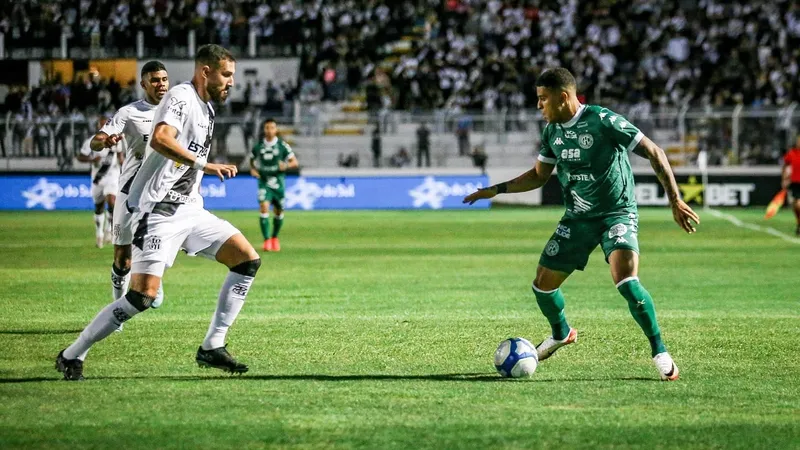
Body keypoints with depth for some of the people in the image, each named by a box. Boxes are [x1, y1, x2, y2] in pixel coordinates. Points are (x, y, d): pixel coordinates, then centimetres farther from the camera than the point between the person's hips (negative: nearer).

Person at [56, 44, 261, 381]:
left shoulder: (205, 108, 17)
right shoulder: (182, 97, -12)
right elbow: (159, 139, -31)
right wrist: (204, 165, -33)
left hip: (189, 210, 10)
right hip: (160, 211, -9)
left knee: (248, 261, 1)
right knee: (144, 294, -17)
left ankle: (212, 348, 4)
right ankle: (72, 355, -4)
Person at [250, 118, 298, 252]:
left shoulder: (282, 145, -2)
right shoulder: (258, 146, 2)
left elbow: (294, 162, 0)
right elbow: (252, 160, 19)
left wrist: (286, 165, -20)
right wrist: (253, 170, -1)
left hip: (278, 182, 1)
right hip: (264, 182, -1)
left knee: (278, 212, 10)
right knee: (264, 207, -19)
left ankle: (274, 237, 35)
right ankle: (267, 240, -18)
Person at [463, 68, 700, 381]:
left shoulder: (604, 121, -19)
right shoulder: (552, 131, 2)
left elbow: (654, 153, -16)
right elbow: (539, 176, 18)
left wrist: (675, 200, -22)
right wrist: (497, 190, 9)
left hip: (618, 213, -6)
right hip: (577, 218, 6)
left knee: (626, 282, -28)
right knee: (542, 286, 5)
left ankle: (660, 352, -12)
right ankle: (561, 333, 38)